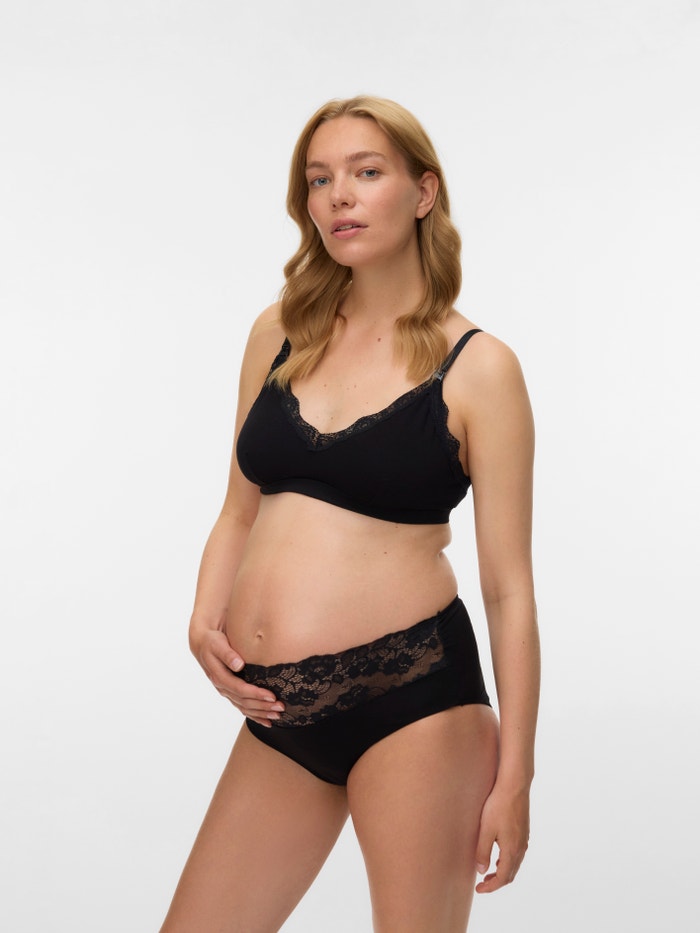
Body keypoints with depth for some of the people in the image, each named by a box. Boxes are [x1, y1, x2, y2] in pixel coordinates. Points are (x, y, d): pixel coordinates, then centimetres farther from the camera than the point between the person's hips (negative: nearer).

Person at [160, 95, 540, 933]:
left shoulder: (477, 368, -3)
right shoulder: (281, 335, 10)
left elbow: (509, 586, -3)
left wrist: (514, 774, -3)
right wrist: (205, 620, -1)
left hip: (410, 693, -5)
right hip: (280, 710, 5)